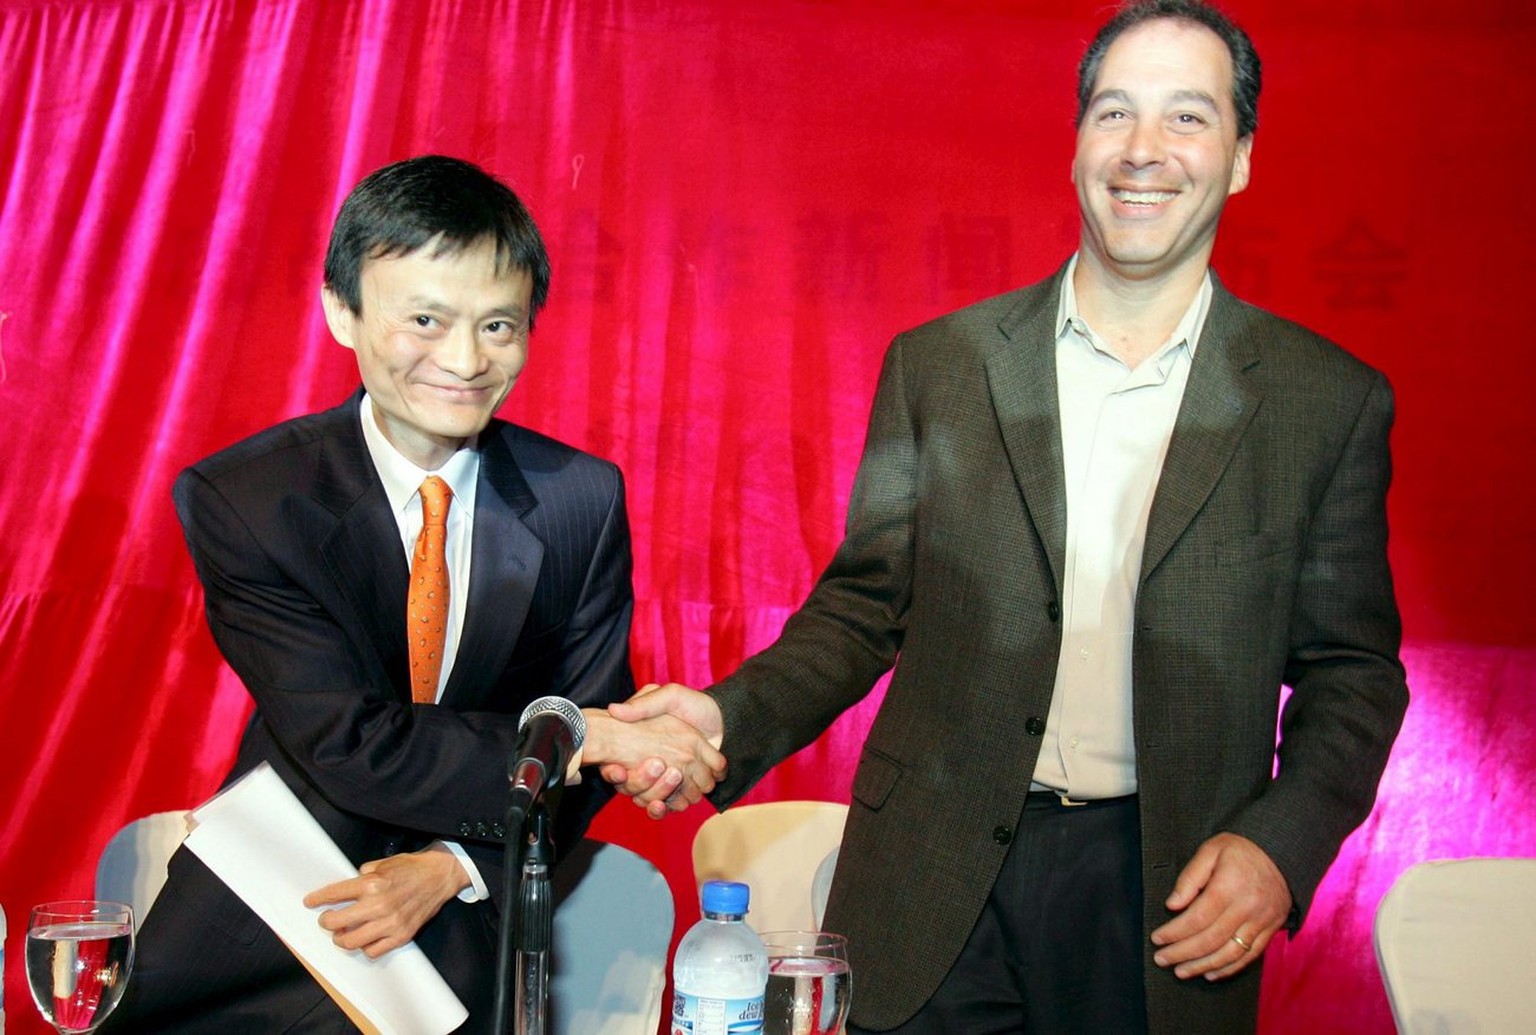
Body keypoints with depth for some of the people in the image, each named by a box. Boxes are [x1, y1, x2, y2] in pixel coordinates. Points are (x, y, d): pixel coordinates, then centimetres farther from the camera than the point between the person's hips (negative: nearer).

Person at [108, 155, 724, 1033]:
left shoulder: (583, 498, -2)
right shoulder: (239, 500, -9)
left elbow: (597, 718, 2)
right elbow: (348, 747, -15)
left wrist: (454, 866, -11)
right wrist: (581, 739, -19)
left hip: (464, 912, 0)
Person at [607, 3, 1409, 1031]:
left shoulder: (1330, 400, -1)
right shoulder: (937, 365, 2)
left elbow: (1352, 668, 4)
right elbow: (864, 606, 5)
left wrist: (1282, 841, -10)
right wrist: (729, 718, -12)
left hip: (1168, 905, 0)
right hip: (934, 890, 1)